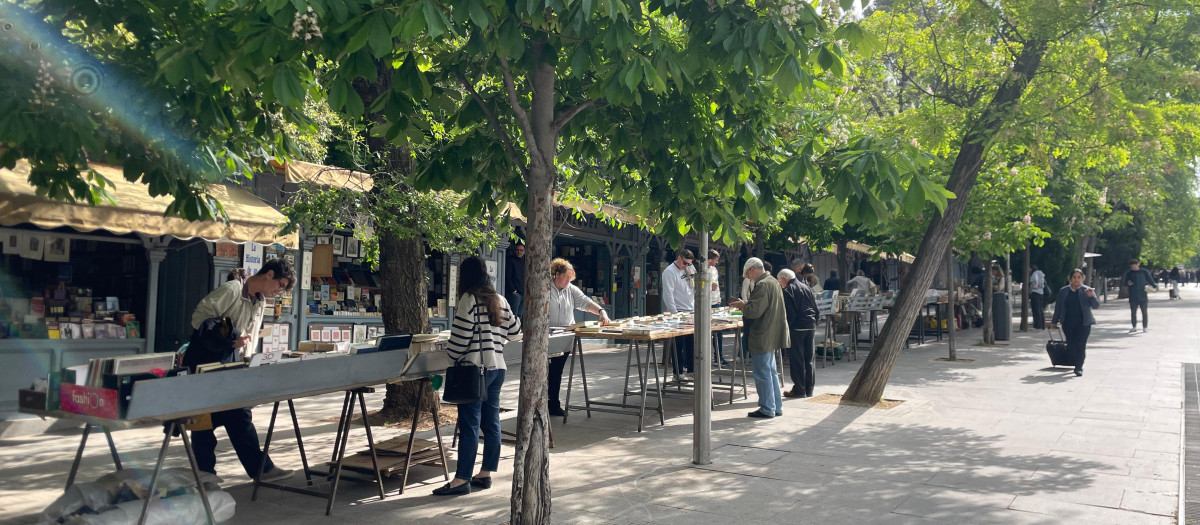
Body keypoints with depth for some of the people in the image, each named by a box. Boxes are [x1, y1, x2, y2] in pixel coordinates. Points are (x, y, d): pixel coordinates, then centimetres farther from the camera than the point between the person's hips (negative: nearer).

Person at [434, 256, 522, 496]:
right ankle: (485, 474, 17)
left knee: (469, 425, -5)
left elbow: (460, 334, -14)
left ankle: (461, 479, -3)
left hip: (475, 368, -8)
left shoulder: (469, 299, -10)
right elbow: (515, 332, 15)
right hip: (497, 366, 8)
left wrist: (452, 355, 1)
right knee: (491, 421, 10)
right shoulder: (499, 300, 11)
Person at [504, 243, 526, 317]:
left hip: (524, 293, 7)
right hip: (515, 293, -7)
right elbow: (507, 278, -9)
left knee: (520, 315, 8)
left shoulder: (524, 261, 17)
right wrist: (512, 290, -16)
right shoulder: (511, 261, -4)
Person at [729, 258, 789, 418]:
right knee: (771, 372, 17)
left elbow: (755, 311, -24)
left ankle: (767, 409, 4)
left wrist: (742, 306, -6)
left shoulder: (762, 285, -19)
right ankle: (776, 407, 23)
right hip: (772, 336, 10)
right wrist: (746, 304, 14)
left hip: (763, 337, -10)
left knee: (762, 373, -2)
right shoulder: (774, 282, 13)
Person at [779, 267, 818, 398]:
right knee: (809, 359, 11)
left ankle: (799, 389, 2)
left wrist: (785, 328, -8)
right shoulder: (807, 287, 13)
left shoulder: (787, 291, -8)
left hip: (796, 328, -7)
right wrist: (815, 323, 18)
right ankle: (809, 389, 16)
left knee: (797, 359, 0)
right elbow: (816, 308, 14)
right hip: (811, 326, 7)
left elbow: (788, 313, -14)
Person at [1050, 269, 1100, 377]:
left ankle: (1078, 368, -2)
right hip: (1068, 323, 2)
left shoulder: (1087, 290, 1)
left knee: (1081, 345, -8)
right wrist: (1054, 321, 14)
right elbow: (1058, 307, 13)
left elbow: (1096, 305, -6)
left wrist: (1091, 296, -25)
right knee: (1071, 346, 4)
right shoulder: (1063, 291, 7)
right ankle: (1078, 364, 26)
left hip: (1083, 323, -2)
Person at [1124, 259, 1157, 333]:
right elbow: (1125, 283, 11)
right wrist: (1128, 283, -12)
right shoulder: (1129, 273, 7)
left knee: (1144, 312, 1)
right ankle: (1134, 327, 14)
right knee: (1133, 312, 5)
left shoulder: (1144, 272, 2)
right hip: (1133, 297, 2)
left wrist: (1155, 286, -14)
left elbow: (1151, 280, 3)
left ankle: (1145, 327, 9)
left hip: (1143, 296, -2)